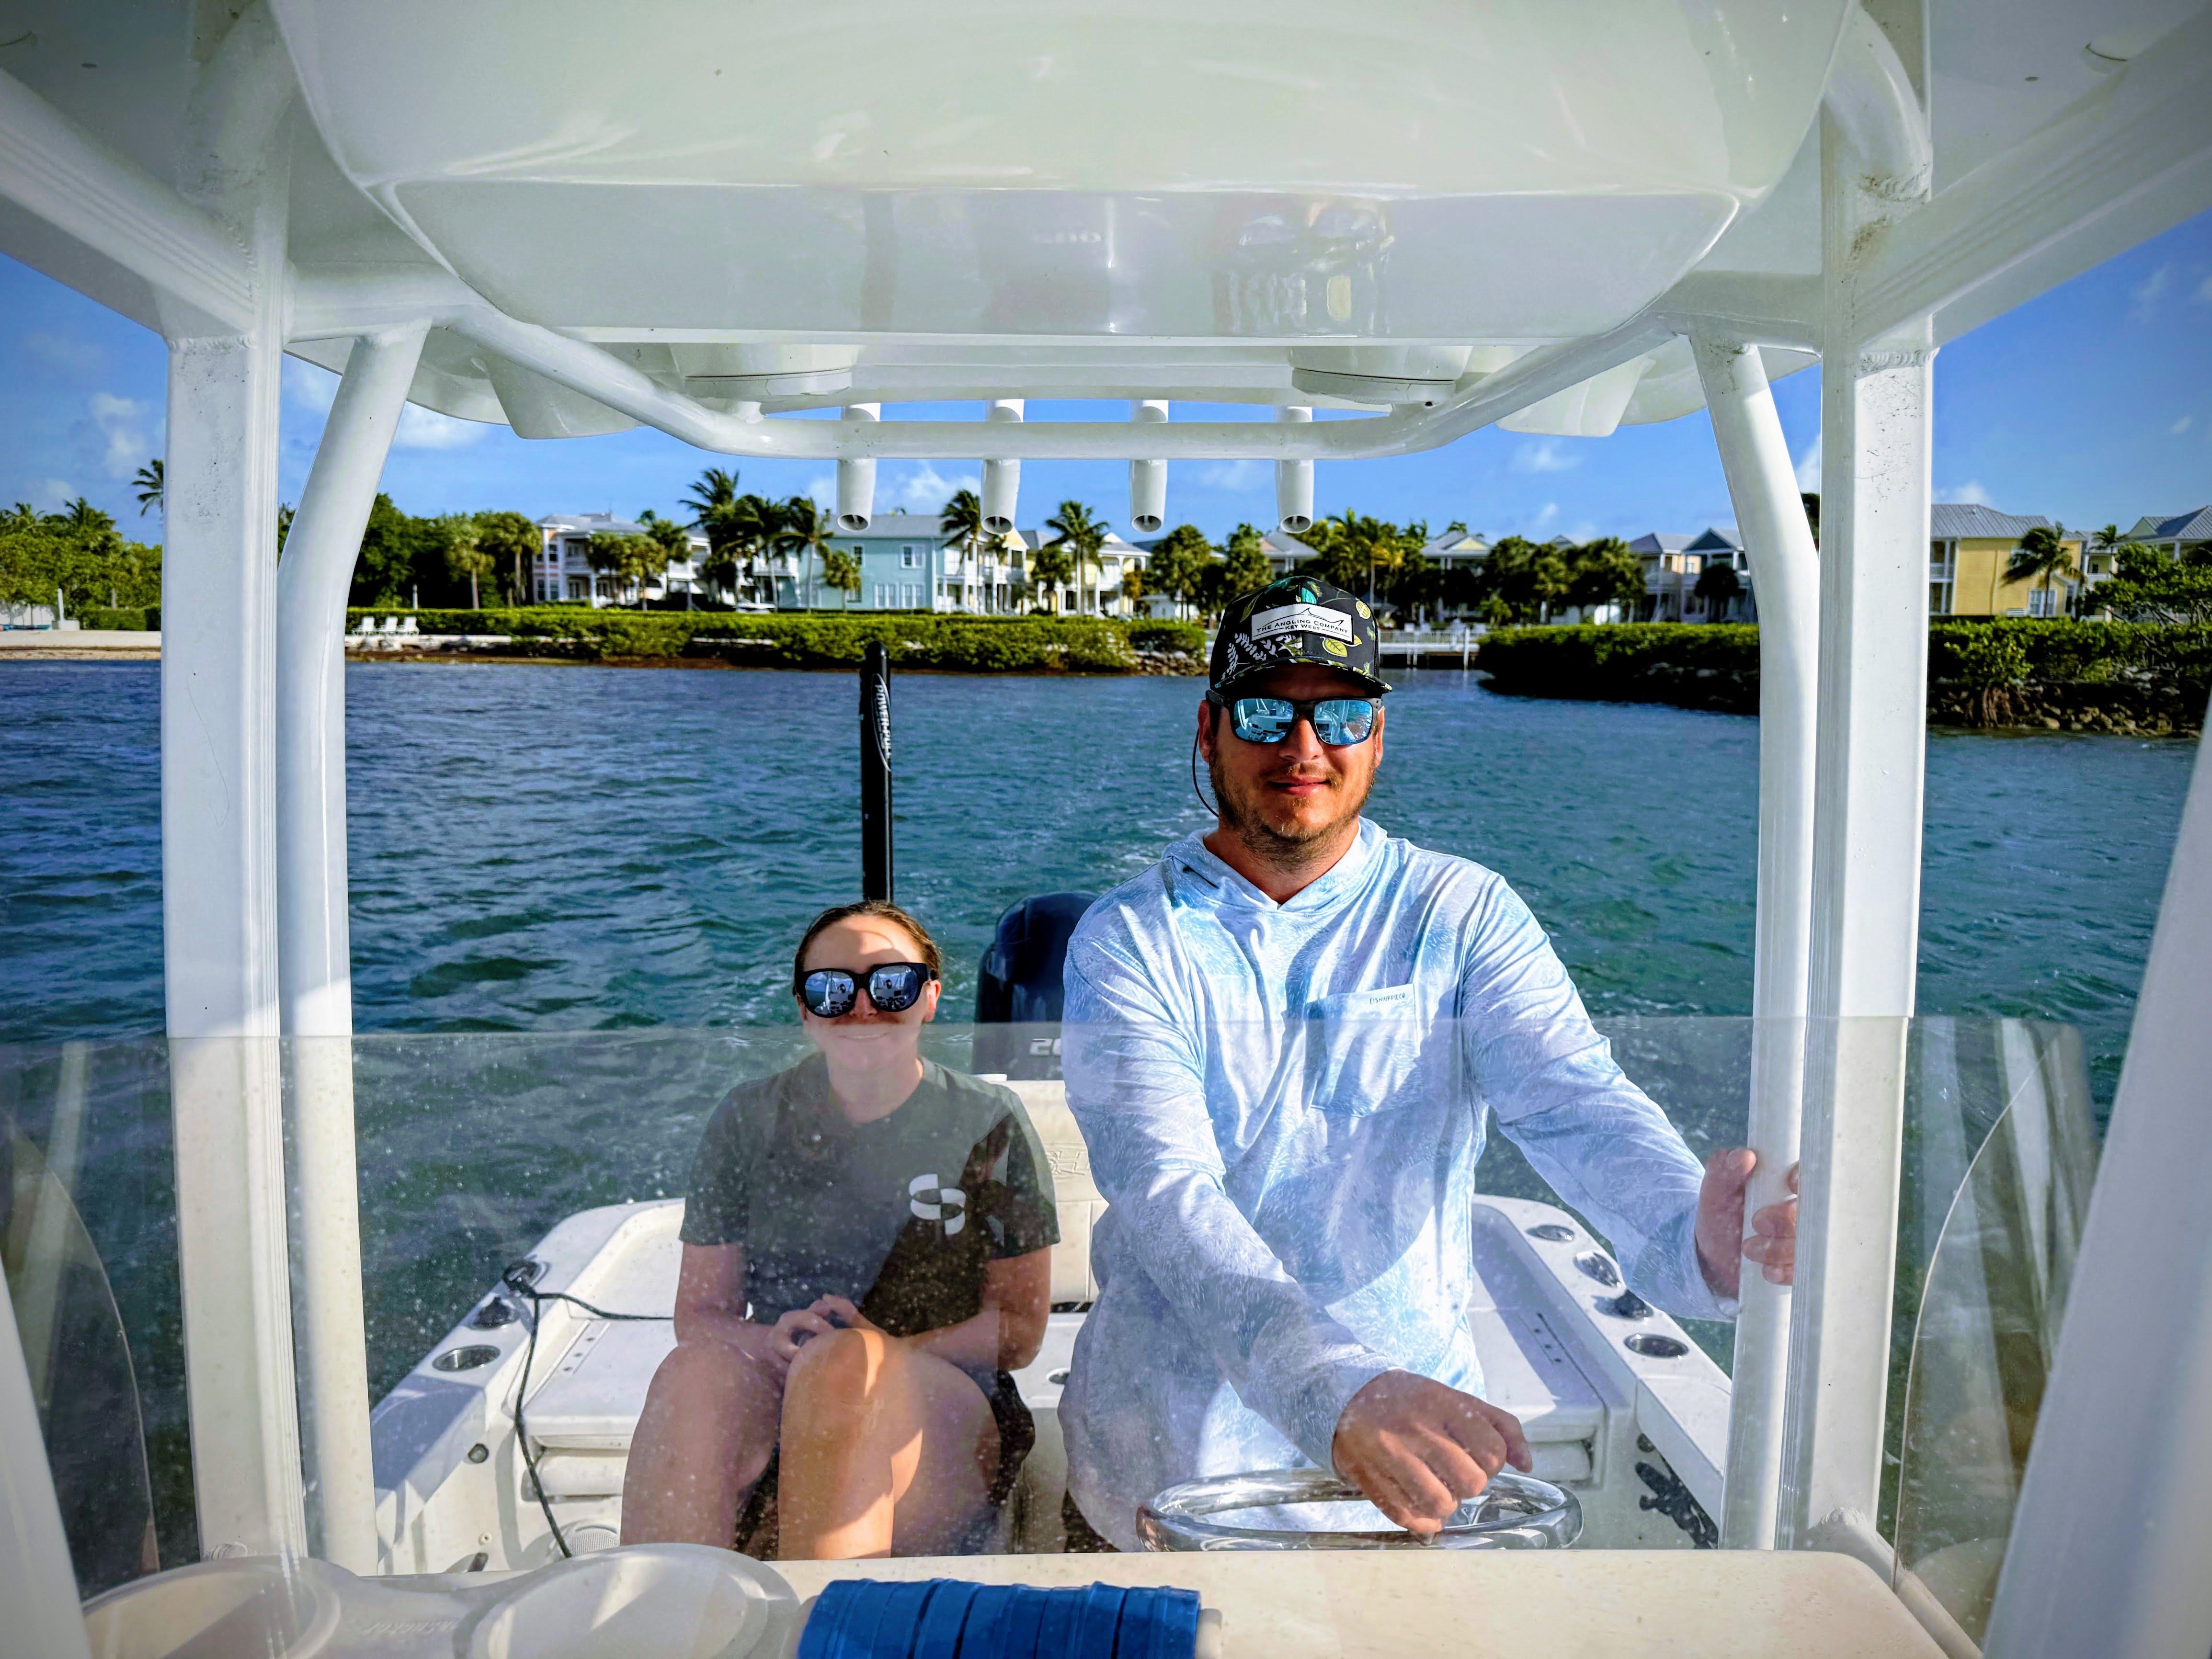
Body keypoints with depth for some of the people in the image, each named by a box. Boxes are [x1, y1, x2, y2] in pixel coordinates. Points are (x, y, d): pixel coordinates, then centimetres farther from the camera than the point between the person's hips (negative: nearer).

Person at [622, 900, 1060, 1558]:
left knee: (846, 1363, -36)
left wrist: (894, 1351, -16)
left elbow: (1021, 1329, 2)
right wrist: (765, 1342, -14)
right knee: (699, 1368, -32)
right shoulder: (748, 1121, 8)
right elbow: (698, 1311, 9)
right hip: (772, 1401, 2)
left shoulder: (988, 1123, 3)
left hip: (947, 1417, -1)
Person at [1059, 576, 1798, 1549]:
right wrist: (1335, 1387, -37)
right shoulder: (1127, 940, -7)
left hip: (1417, 1423, 1)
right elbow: (1161, 1185, -21)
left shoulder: (1464, 913, -2)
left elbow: (1571, 1101, -16)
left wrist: (1690, 1232, -39)